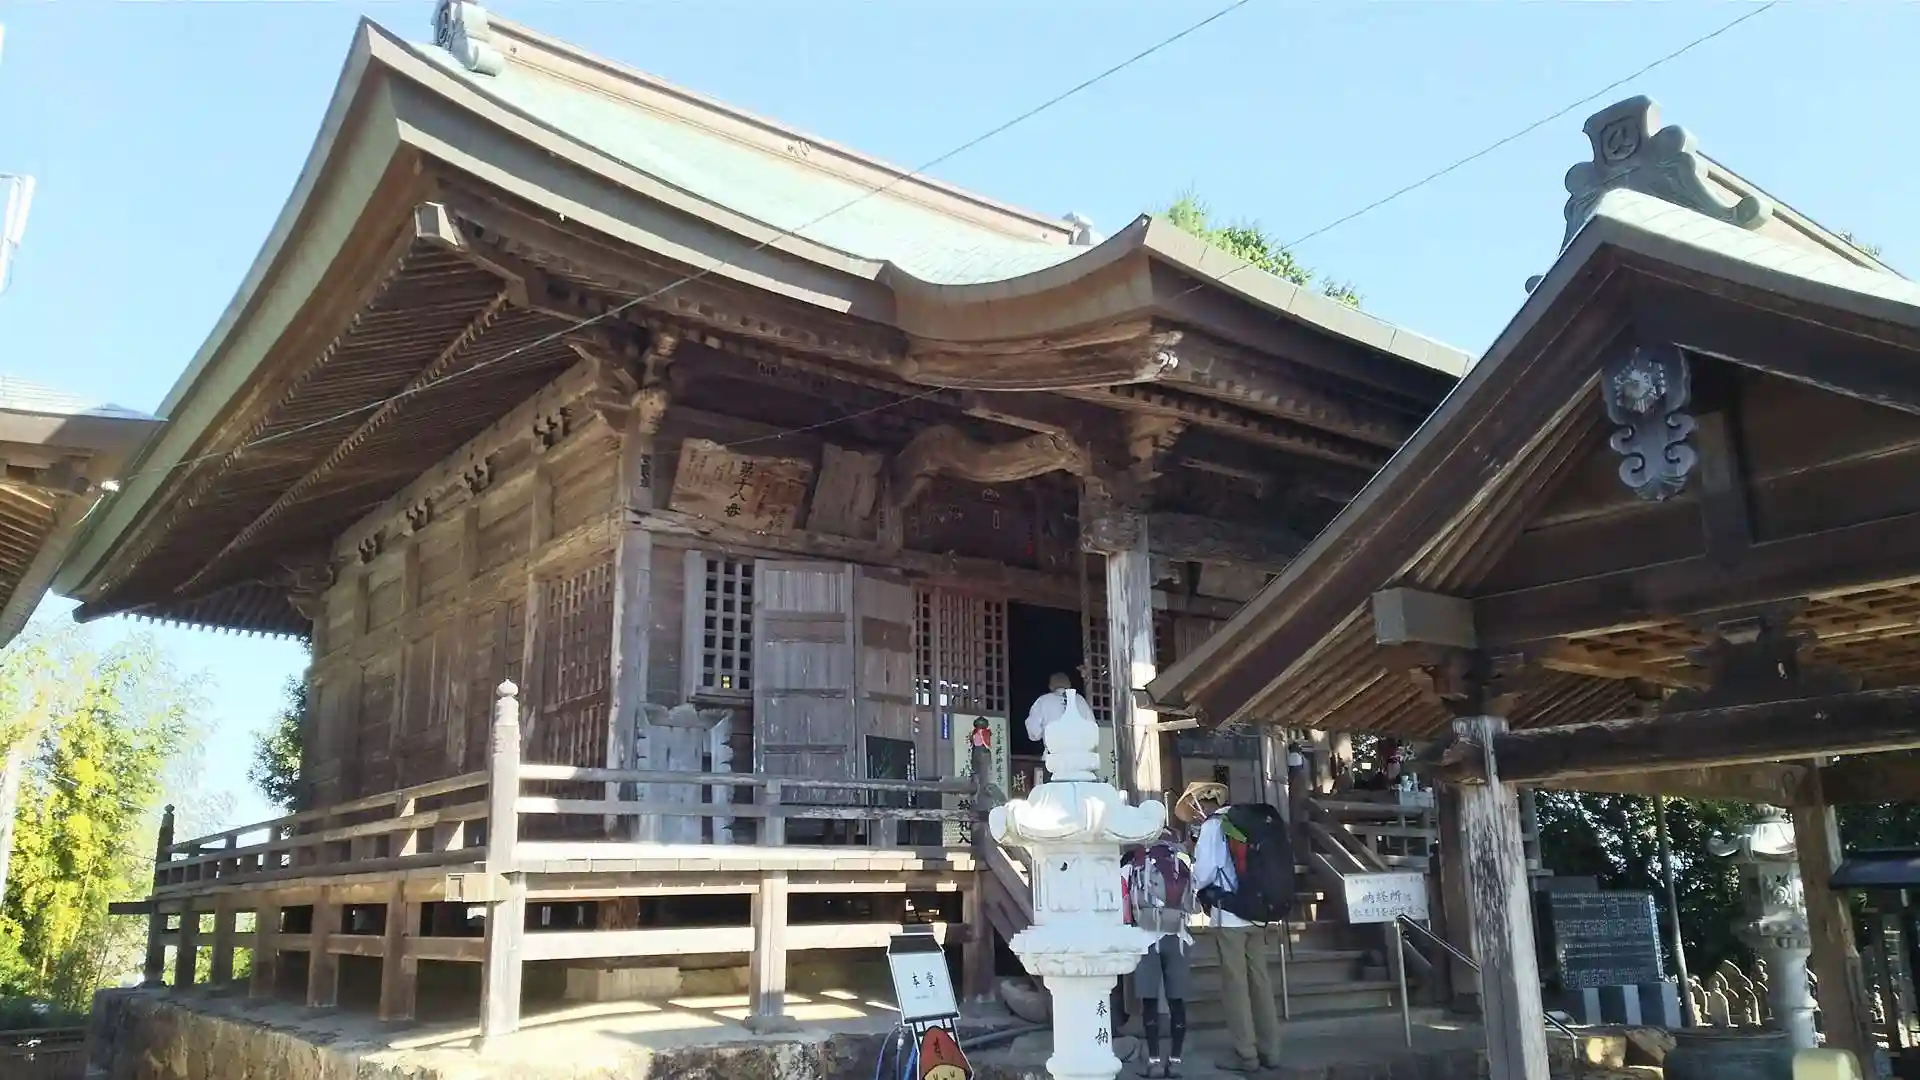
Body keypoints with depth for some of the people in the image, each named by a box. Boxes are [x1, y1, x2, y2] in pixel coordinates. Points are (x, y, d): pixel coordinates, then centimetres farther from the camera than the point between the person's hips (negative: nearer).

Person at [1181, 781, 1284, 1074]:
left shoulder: (1213, 825, -7)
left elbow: (1204, 873, -14)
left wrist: (1198, 887, 7)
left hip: (1229, 915, -7)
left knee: (1235, 984, 0)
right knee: (1260, 981, 10)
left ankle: (1246, 1054, 3)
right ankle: (1269, 1051, 14)